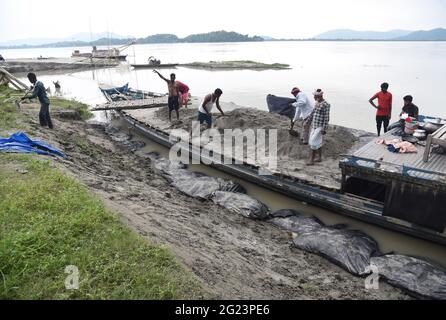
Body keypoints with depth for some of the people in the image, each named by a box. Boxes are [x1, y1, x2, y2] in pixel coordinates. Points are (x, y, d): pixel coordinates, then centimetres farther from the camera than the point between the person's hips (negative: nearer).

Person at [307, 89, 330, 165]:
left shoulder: (326, 105, -16)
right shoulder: (317, 103, 9)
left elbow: (326, 118, -18)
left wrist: (324, 129, -20)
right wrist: (307, 121, 24)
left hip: (320, 127, -8)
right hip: (314, 126, 8)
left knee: (313, 142, -10)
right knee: (318, 142, 15)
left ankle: (311, 160, -5)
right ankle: (319, 157, 26)